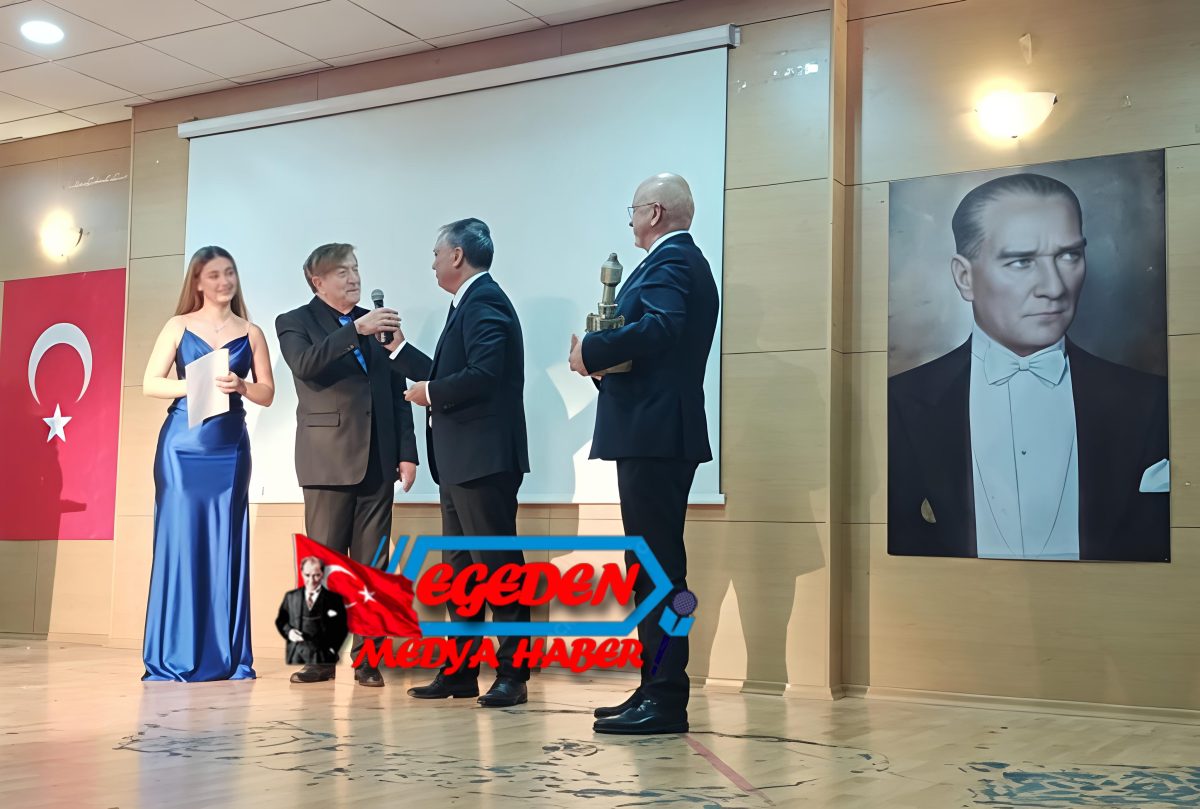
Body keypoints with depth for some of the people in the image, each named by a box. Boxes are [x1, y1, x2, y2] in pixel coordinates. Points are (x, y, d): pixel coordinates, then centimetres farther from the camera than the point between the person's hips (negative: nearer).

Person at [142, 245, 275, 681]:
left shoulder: (250, 332, 10)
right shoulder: (179, 326, 6)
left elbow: (267, 392, 7)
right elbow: (150, 383, 1)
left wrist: (240, 386, -13)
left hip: (230, 447, 1)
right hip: (182, 444, -1)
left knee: (225, 543, 1)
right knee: (179, 539, -3)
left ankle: (226, 656, 6)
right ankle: (173, 657, 3)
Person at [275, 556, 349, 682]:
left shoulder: (334, 599, 6)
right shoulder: (291, 596, 15)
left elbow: (341, 628, 6)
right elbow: (280, 620, 21)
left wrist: (332, 649, -5)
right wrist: (288, 631, -1)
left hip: (322, 657, -2)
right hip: (295, 655, 2)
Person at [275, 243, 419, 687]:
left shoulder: (375, 321, 16)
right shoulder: (295, 322, 4)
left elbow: (398, 391, 13)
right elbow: (305, 365, -18)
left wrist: (407, 452, 5)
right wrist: (356, 329, -24)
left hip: (377, 460, 4)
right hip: (329, 459, -4)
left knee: (372, 563, 3)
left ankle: (367, 656, 7)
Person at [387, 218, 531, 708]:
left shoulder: (484, 301, -12)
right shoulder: (470, 304, 19)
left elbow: (484, 373, -25)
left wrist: (430, 393, -11)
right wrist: (399, 347, 23)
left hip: (484, 459, -11)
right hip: (461, 461, 11)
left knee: (498, 564, -6)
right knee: (460, 567, 13)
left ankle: (513, 674, -1)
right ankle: (460, 671, 20)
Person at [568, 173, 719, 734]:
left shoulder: (670, 261, -10)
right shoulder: (684, 261, 23)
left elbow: (660, 327, -29)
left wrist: (591, 352, -19)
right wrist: (604, 357, 5)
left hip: (654, 437, -11)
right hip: (658, 436, 11)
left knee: (658, 568, -8)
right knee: (653, 567, 14)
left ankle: (666, 701, -5)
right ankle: (657, 689, 20)